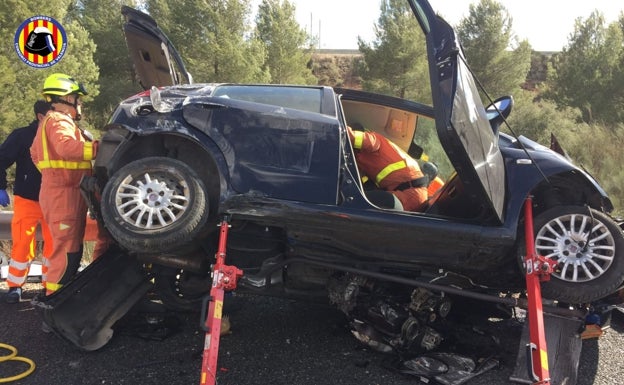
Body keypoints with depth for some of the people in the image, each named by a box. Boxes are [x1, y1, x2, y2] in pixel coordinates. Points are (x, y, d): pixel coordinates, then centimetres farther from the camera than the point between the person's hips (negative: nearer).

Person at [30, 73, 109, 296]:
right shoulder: (58, 120, -10)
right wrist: (100, 147, -34)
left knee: (72, 249, 15)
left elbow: (35, 152, 30)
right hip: (63, 194, -11)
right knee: (67, 250, -10)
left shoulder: (51, 121, 24)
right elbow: (67, 147, -30)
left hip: (66, 192, 11)